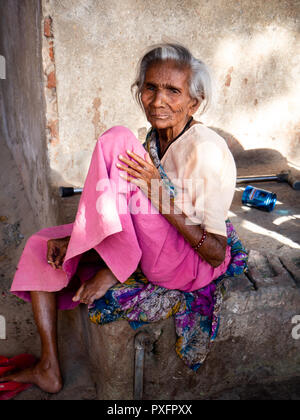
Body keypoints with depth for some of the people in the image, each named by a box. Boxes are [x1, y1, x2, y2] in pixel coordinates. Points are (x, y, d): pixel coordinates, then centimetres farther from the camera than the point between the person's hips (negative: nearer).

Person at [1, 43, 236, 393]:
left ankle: (115, 268, -13)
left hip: (189, 263, -8)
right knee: (40, 246, 4)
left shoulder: (207, 151, -20)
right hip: (154, 251, 8)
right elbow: (126, 209, 9)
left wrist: (163, 197, -27)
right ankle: (50, 371, 6)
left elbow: (217, 255, -20)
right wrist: (77, 237, -4)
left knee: (116, 140, -20)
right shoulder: (155, 137, 6)